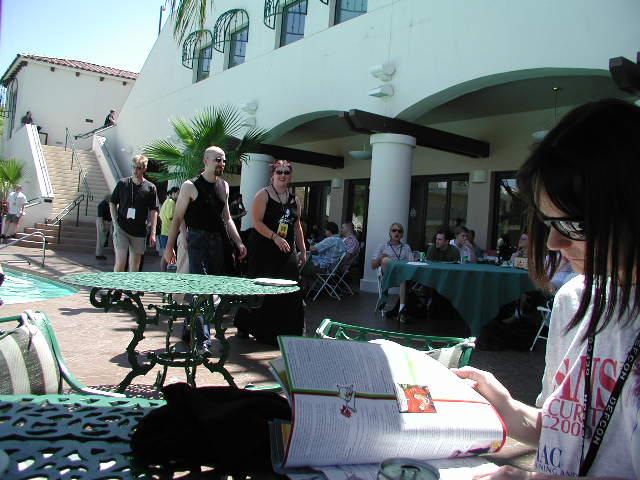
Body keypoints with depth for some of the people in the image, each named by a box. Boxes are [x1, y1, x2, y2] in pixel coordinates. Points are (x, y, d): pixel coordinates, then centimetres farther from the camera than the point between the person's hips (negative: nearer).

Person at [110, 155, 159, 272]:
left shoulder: (150, 188, 2)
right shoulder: (122, 183, 3)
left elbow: (153, 211, 3)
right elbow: (112, 203, 10)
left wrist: (153, 233, -2)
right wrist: (115, 223, -1)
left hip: (139, 232, 1)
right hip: (121, 228, -1)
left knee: (135, 265, 7)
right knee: (120, 262, -9)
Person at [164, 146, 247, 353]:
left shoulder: (224, 186, 15)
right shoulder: (190, 186, -3)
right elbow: (177, 218, -2)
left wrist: (239, 243, 14)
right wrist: (169, 246, -6)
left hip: (220, 241, 6)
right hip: (198, 241, -6)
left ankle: (190, 329, 27)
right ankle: (203, 340, -6)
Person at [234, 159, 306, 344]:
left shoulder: (294, 200, 16)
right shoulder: (263, 195, -3)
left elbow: (297, 227, 21)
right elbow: (256, 222, -12)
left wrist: (302, 250, 17)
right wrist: (275, 237, -22)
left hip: (286, 253, 5)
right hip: (264, 251, -5)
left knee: (289, 292, 1)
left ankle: (286, 332, 10)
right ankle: (244, 327, 16)